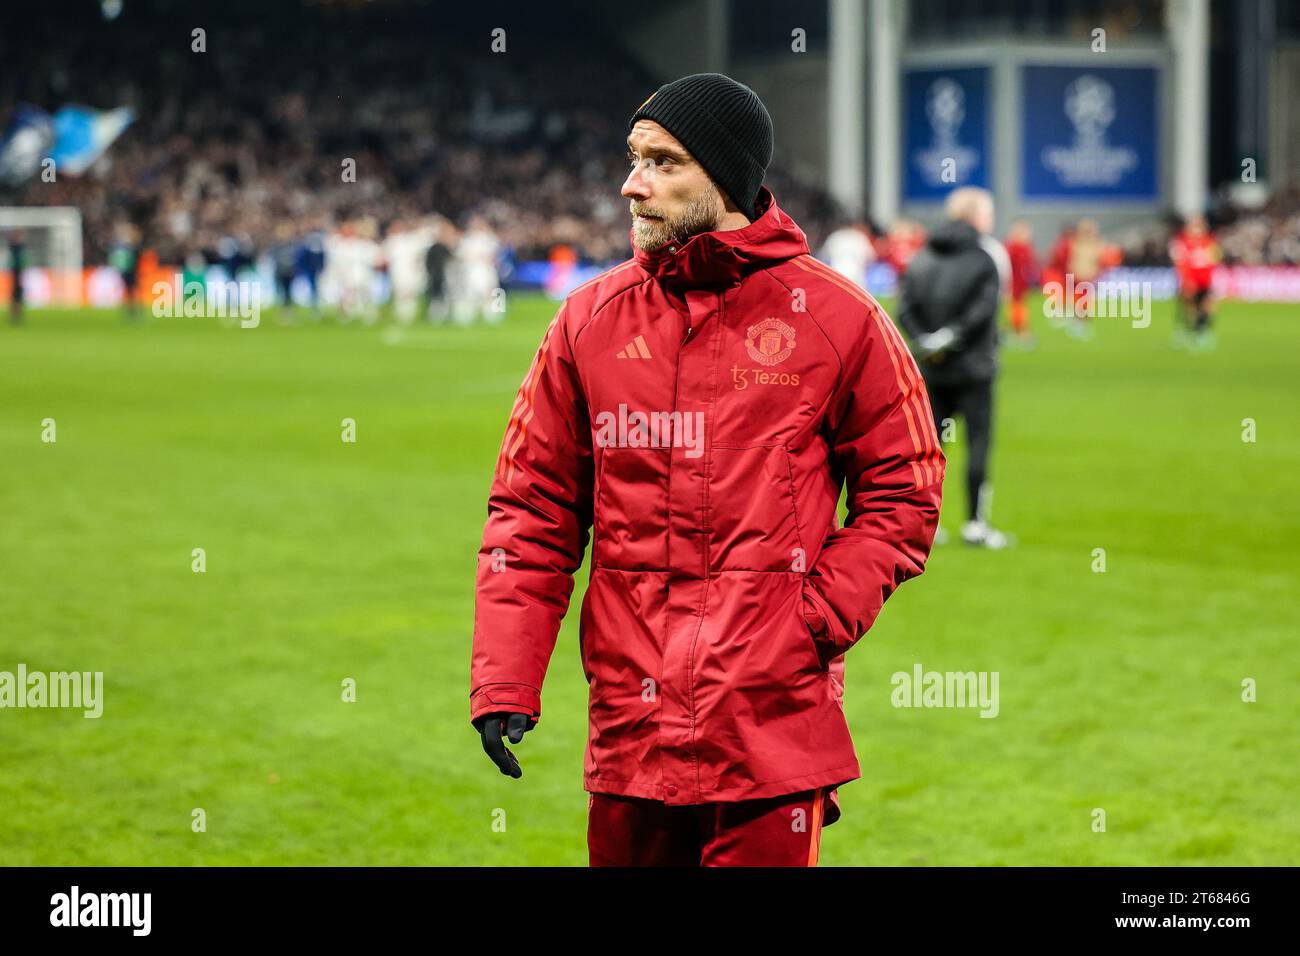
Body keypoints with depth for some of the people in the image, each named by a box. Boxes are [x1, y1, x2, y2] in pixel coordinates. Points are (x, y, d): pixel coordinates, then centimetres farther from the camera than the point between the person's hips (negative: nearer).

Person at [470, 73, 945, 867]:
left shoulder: (837, 318, 0)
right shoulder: (591, 319, 7)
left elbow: (903, 495, 4)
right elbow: (533, 509, 8)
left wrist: (820, 614, -10)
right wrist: (504, 682, -1)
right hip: (628, 733, 3)